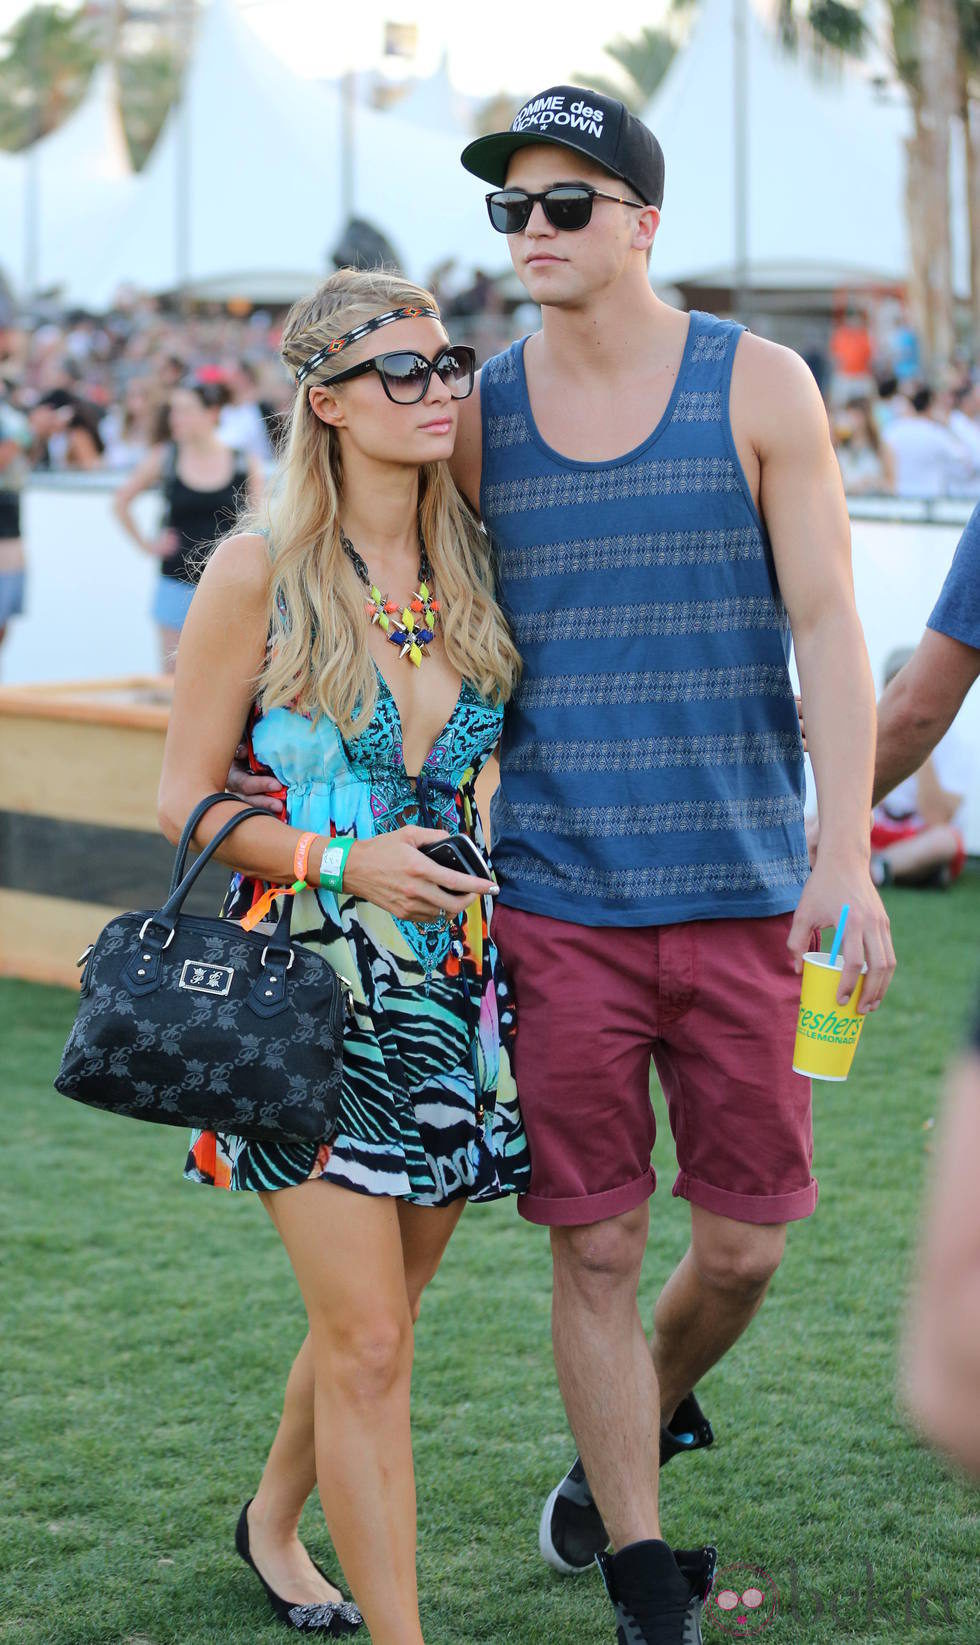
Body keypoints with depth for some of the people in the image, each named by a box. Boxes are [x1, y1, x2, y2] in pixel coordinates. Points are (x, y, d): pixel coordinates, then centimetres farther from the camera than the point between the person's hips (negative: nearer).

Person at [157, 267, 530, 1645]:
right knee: (370, 1343, -8)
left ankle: (275, 1518, 42)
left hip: (451, 984, 5)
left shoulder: (469, 568, 7)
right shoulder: (259, 575, -6)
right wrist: (340, 863, -16)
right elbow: (186, 800, -4)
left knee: (370, 1320, 16)